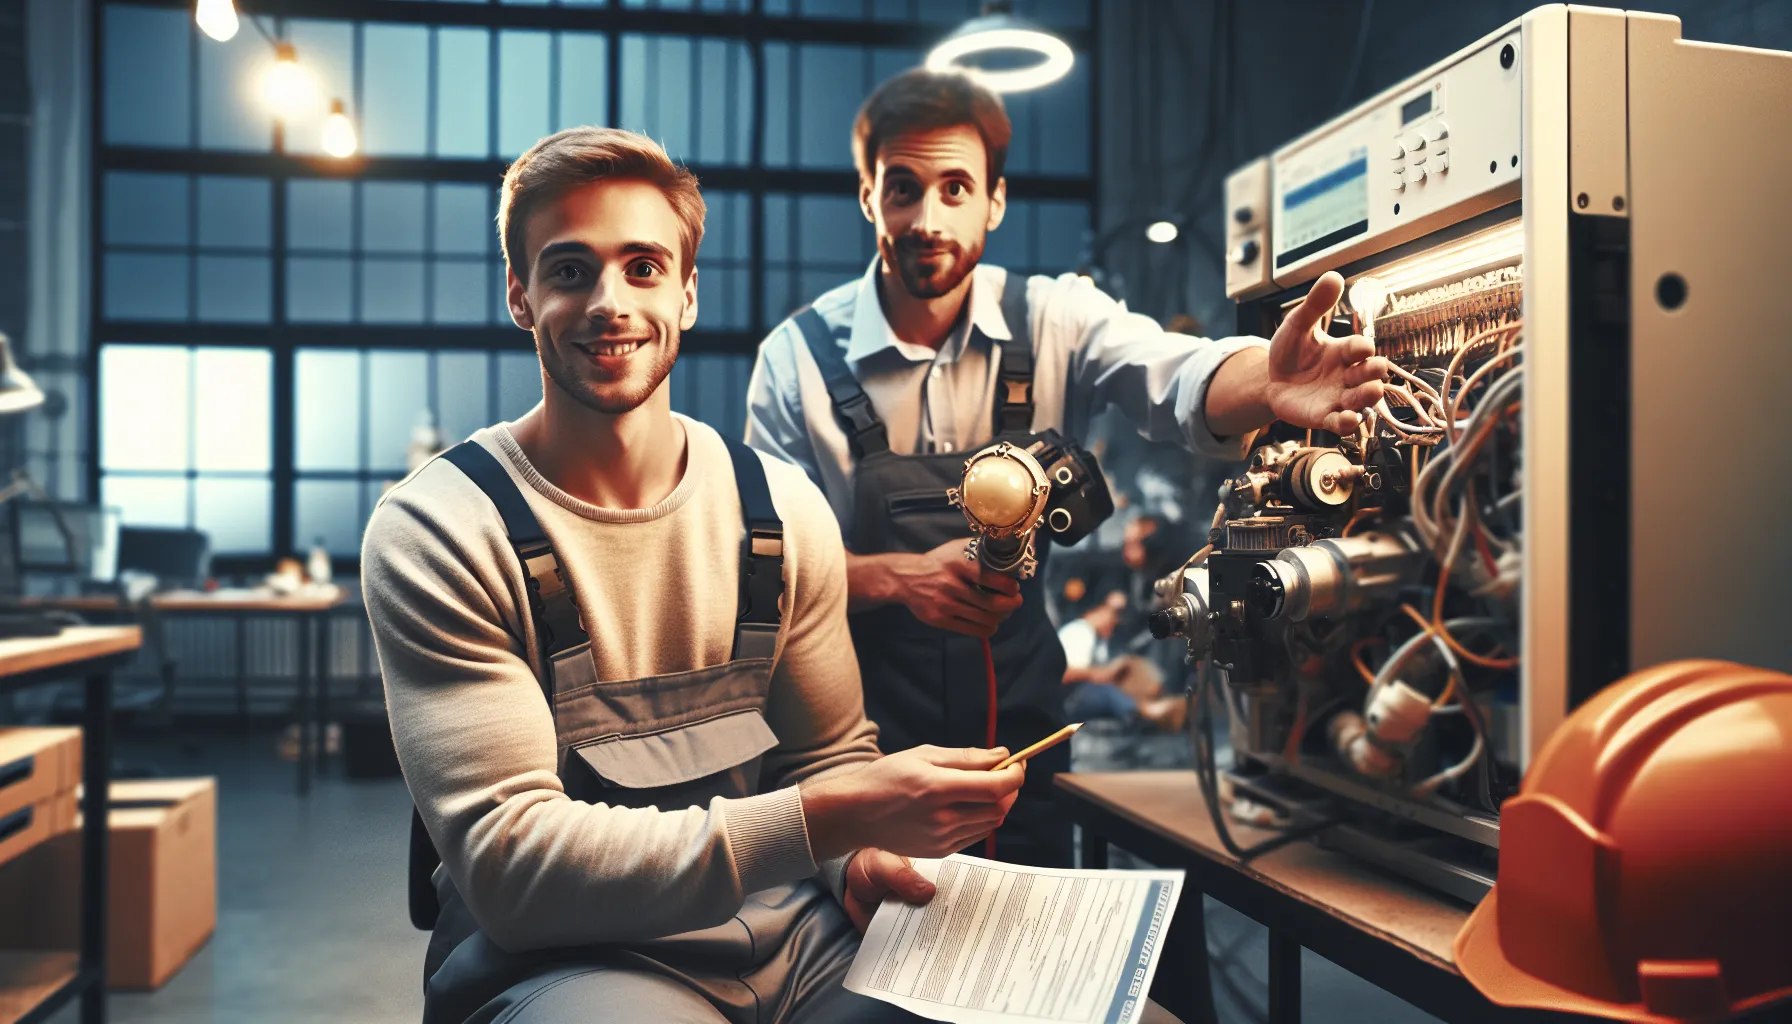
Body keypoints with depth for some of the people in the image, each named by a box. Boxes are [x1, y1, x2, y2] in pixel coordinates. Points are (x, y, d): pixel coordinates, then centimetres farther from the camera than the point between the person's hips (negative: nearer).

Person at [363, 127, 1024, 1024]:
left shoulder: (784, 510, 4)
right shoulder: (434, 533, -11)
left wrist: (867, 852, -12)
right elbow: (506, 862, -18)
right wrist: (822, 818, -28)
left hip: (784, 929, 4)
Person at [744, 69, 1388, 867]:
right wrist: (901, 577, -26)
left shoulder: (1054, 318, -9)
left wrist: (1265, 384, -51)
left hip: (1022, 735, 2)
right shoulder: (798, 358, -11)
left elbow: (1179, 381, -28)